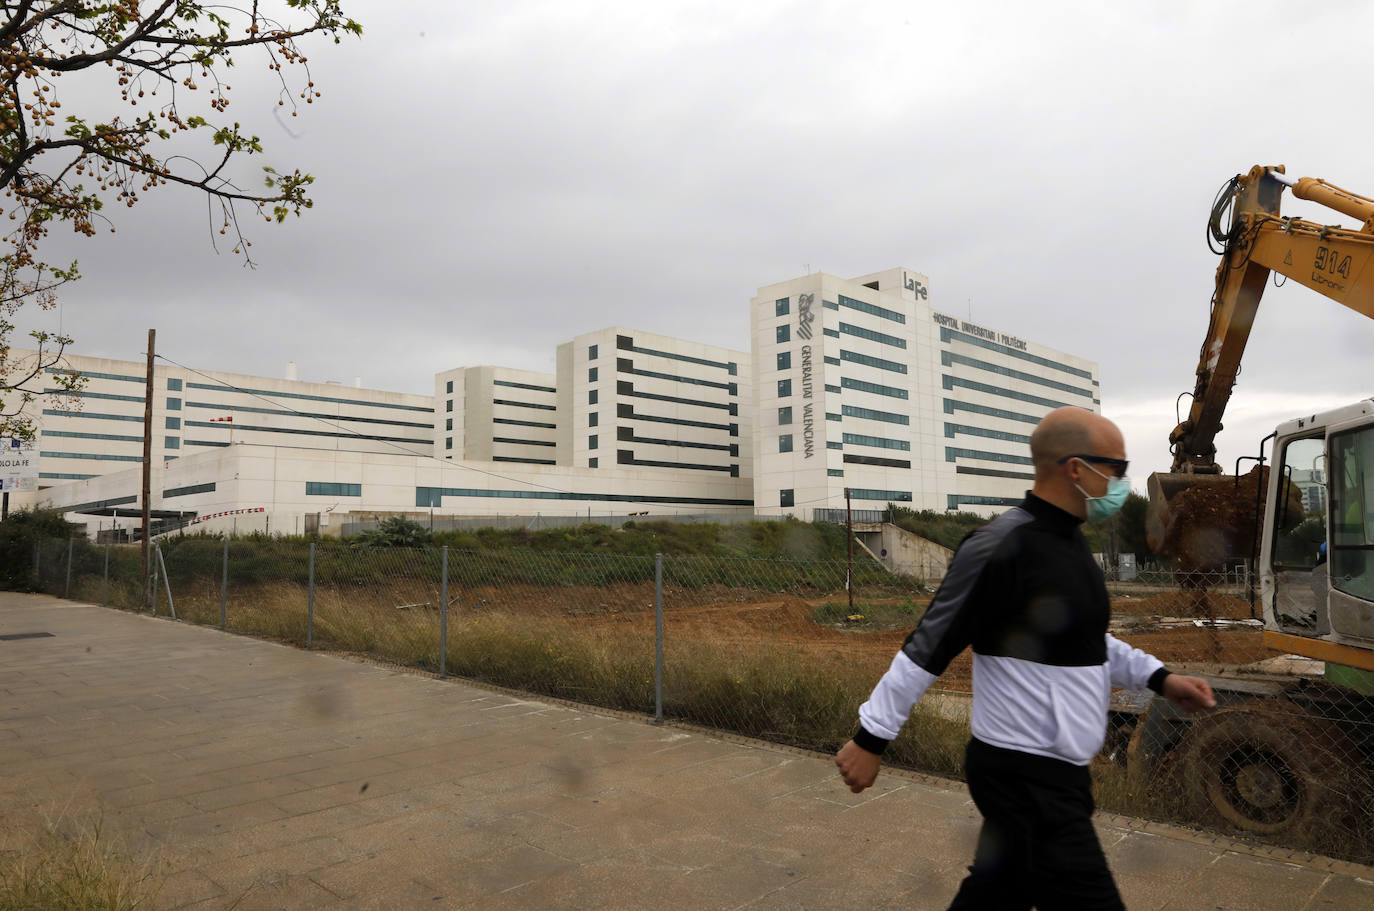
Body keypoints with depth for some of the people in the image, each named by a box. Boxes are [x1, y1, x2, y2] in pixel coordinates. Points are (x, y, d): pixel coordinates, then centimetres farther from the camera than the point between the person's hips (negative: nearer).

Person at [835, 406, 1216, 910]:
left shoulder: (1069, 540, 8)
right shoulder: (1003, 547, -22)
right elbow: (927, 648, -18)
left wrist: (1158, 677, 11)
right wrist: (871, 739, -13)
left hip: (1054, 772, 9)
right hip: (1027, 779, -9)